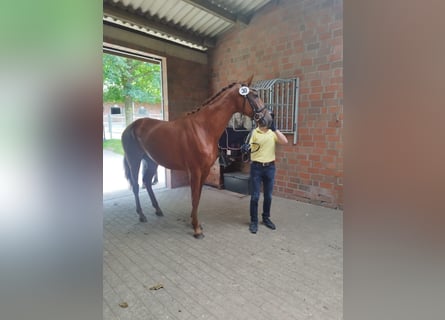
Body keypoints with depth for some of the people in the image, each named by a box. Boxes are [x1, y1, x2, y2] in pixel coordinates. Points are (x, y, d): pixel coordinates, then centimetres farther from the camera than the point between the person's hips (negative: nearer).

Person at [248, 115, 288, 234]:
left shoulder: (273, 132, 5)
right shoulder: (253, 132, -4)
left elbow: (285, 141, -10)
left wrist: (274, 129, -19)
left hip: (270, 167, 3)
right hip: (256, 167, -3)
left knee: (268, 196, 13)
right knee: (255, 196, 1)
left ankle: (266, 218, 31)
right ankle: (253, 221, 15)